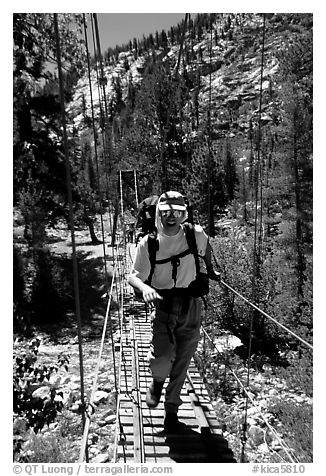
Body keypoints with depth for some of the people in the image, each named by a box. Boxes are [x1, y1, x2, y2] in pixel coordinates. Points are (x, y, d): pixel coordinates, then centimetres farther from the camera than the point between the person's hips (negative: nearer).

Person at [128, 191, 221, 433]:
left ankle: (171, 413, 30)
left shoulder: (196, 235, -3)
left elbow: (206, 248, 21)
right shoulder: (148, 243, -6)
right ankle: (157, 382, 21)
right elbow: (133, 276, -5)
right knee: (162, 357, -18)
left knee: (181, 366, 9)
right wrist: (145, 288, -26)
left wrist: (210, 271, 30)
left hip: (191, 305, 2)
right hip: (163, 304, -1)